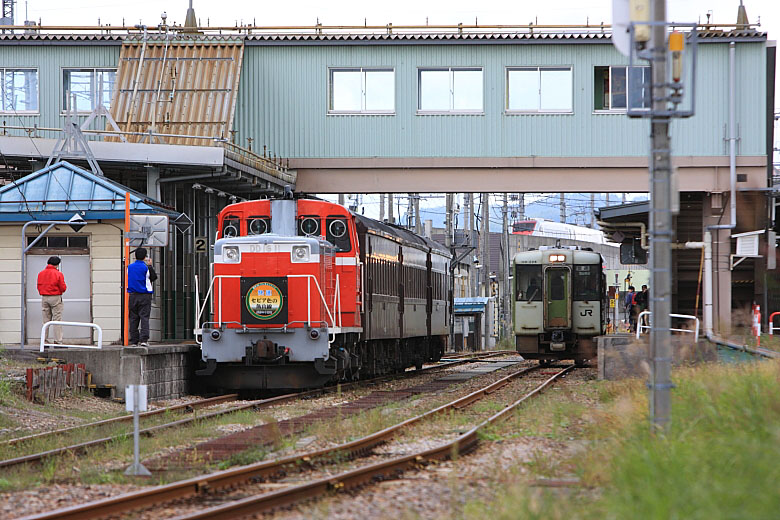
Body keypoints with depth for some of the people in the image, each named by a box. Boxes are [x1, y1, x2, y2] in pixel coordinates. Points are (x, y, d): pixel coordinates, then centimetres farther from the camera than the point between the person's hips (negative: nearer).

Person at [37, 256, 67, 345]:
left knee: (46, 320, 11)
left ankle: (44, 340, 10)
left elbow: (39, 287, 8)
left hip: (44, 298, 5)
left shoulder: (41, 274, 4)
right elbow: (63, 288, -10)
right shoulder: (58, 274, -11)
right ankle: (58, 341, -5)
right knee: (57, 320, -2)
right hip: (55, 298, -5)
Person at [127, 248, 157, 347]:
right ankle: (144, 339, -13)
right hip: (144, 296, -3)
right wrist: (150, 266, 8)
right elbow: (154, 277, 2)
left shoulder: (129, 267, 3)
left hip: (132, 296, 3)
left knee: (133, 318, 6)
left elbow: (127, 280, 13)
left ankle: (134, 341, 5)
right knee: (144, 317, -3)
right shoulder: (146, 268, -8)